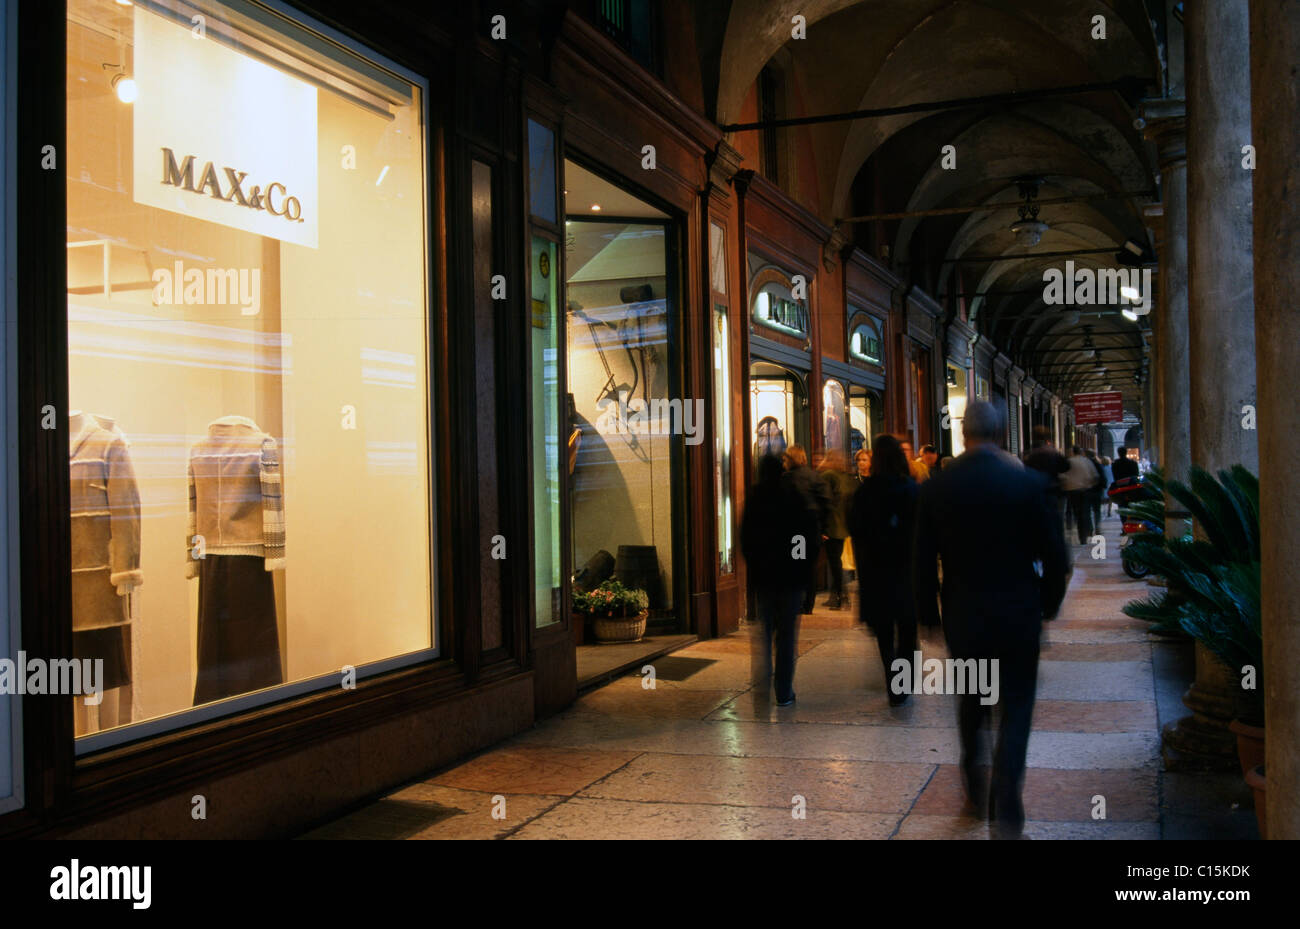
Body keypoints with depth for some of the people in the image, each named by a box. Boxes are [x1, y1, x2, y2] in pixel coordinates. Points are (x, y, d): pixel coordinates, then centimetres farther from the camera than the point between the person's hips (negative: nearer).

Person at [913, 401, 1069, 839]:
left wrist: (927, 613, 9)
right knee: (1015, 705, 7)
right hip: (1018, 614, -2)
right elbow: (1054, 552, -5)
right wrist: (1049, 602, 10)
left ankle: (975, 789, 32)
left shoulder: (935, 488, -7)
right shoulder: (1030, 482, -10)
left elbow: (923, 560, -2)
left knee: (972, 697, 21)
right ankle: (1005, 808, -5)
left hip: (963, 616, 2)